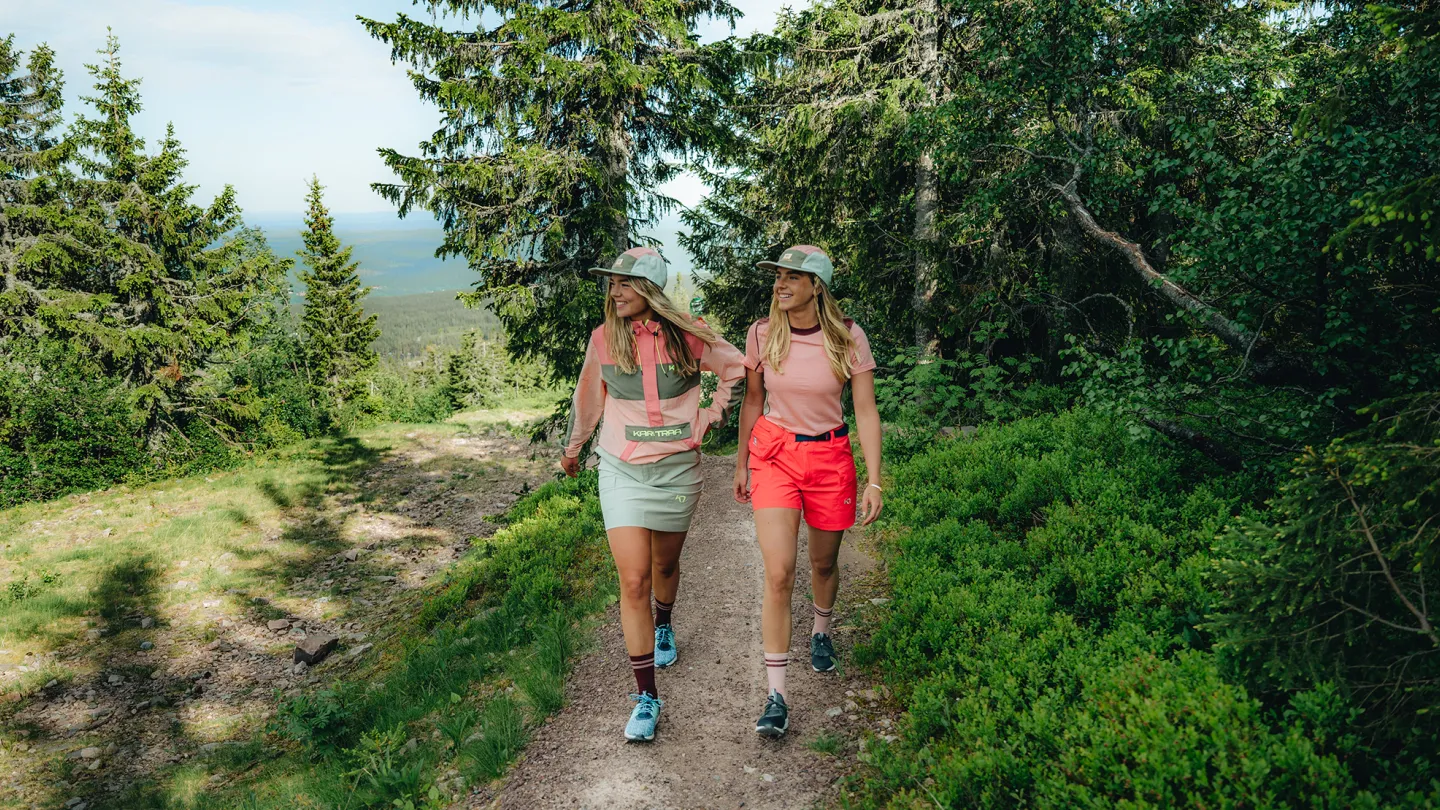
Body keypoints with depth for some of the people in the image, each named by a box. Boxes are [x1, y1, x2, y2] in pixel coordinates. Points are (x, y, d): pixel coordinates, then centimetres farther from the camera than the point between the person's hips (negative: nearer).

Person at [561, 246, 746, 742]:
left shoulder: (686, 336, -8)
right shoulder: (604, 339, -2)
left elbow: (737, 367, 7)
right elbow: (588, 399, 13)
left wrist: (711, 416, 2)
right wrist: (572, 448, 22)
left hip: (677, 469, 0)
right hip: (622, 471, 0)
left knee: (665, 565, 19)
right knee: (633, 581, -8)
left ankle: (663, 626, 53)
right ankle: (645, 697, 1)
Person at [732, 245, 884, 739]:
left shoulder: (847, 337, -9)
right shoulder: (762, 334, -5)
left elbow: (865, 411, -7)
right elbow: (752, 401, 7)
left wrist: (874, 481, -12)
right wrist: (742, 463, 12)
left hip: (830, 457, 0)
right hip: (773, 453, 0)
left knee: (823, 563, 16)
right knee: (778, 573, -11)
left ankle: (821, 631, 50)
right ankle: (776, 696, -4)